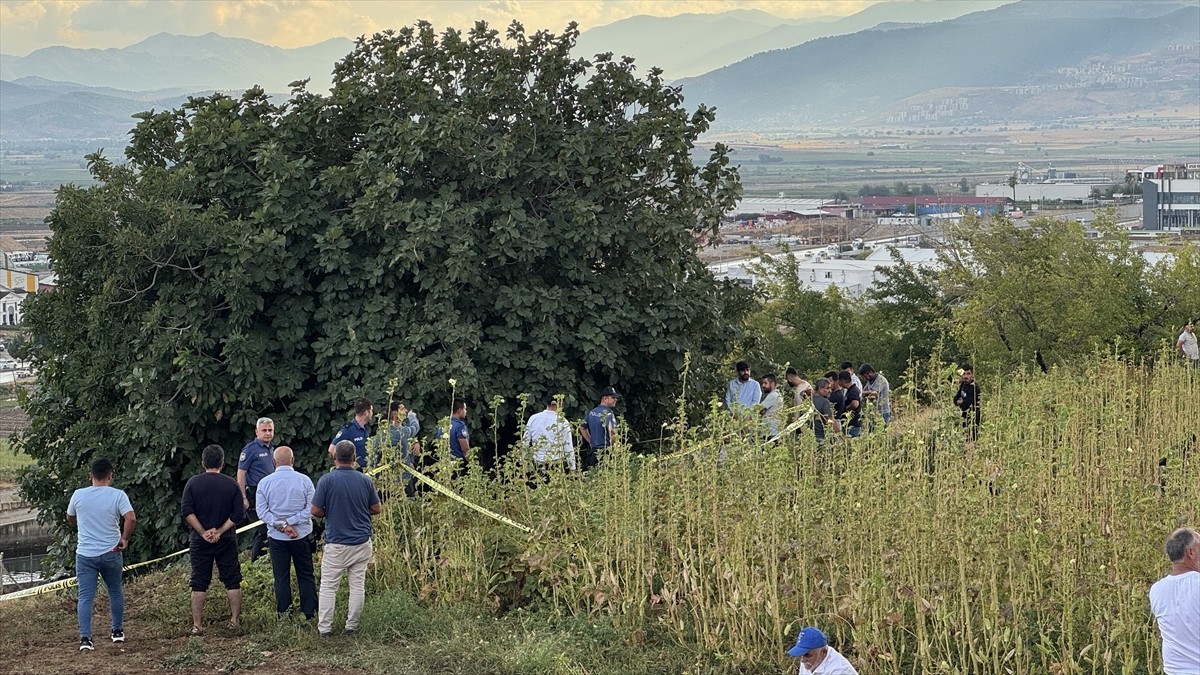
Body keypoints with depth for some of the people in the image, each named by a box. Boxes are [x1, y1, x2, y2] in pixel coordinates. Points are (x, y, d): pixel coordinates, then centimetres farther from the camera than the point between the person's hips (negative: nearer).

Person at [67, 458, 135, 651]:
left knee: (85, 597, 0)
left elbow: (70, 518, 14)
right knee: (115, 591, 19)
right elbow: (131, 518, -19)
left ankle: (85, 638, -10)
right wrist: (124, 539, -5)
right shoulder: (118, 495, -8)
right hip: (111, 553, 0)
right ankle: (118, 631, 28)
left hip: (85, 554, 0)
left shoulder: (79, 495, -2)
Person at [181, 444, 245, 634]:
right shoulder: (231, 484, -1)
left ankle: (196, 625, 3)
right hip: (226, 541, 0)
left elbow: (187, 511, -10)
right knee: (232, 581, 10)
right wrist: (220, 531, -7)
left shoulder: (193, 483, -3)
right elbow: (238, 513, -7)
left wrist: (203, 532, -8)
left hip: (200, 541, 0)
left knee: (199, 583, 4)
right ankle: (236, 620, 10)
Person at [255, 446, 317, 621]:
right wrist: (290, 522, -10)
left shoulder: (265, 482, -4)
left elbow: (262, 512, -7)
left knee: (281, 577, 7)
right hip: (302, 534, 0)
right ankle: (310, 612, 10)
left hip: (276, 537, 0)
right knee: (305, 575, 9)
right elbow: (311, 508, -9)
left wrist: (281, 525, -11)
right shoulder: (304, 480, -6)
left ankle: (284, 613, 8)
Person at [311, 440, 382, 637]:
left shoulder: (326, 480, -10)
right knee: (358, 586, 10)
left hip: (336, 543, -3)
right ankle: (351, 626, 14)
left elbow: (316, 511, -8)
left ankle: (325, 627, 6)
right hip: (361, 542, 3)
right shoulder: (365, 480, -2)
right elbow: (377, 509, 6)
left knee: (328, 586, 5)